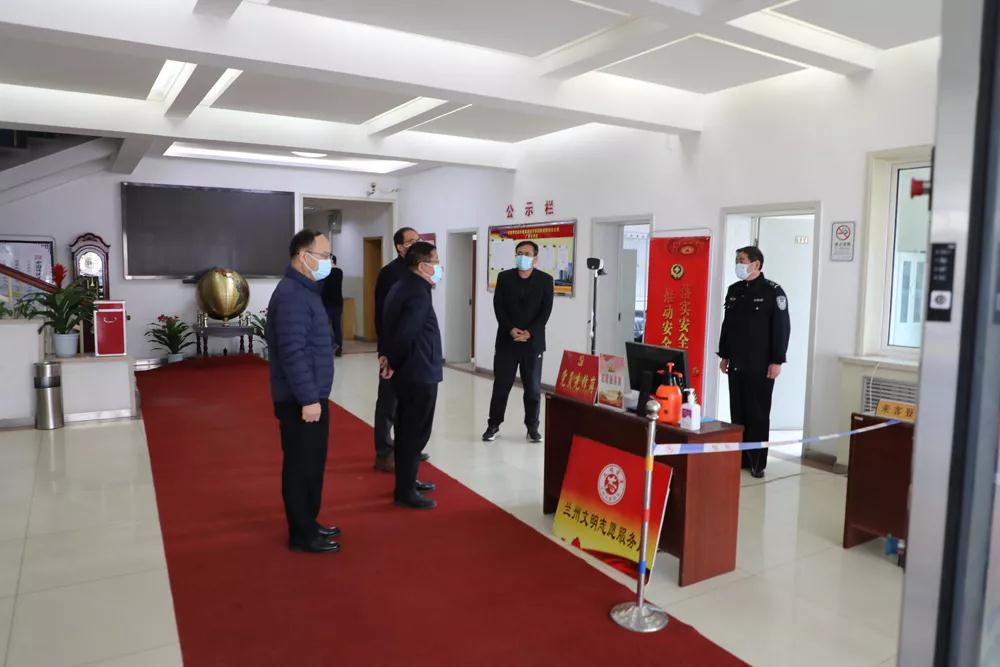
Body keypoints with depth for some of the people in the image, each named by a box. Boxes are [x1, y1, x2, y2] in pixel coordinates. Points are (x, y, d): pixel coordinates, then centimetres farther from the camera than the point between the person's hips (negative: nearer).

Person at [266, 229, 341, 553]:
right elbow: (293, 353, -25)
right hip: (300, 400, -10)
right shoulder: (292, 295, -19)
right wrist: (308, 399, -24)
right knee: (302, 465, 1)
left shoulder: (305, 290, 14)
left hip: (312, 395, 10)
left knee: (312, 463, 18)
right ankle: (302, 534, 13)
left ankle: (308, 524, 30)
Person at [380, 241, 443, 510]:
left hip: (409, 371, 10)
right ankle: (405, 491, 9)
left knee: (407, 428, 19)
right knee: (415, 432, 0)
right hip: (419, 373, -10)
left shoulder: (402, 286, 11)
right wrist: (393, 363, -11)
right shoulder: (418, 294, -21)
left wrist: (390, 357, 9)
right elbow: (404, 334, -26)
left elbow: (391, 326, 14)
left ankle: (407, 480, 32)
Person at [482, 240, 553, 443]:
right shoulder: (504, 277, 4)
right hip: (507, 339, 1)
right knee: (501, 385, 5)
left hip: (533, 341, 0)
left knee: (533, 387, 6)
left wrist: (530, 332, -15)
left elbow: (546, 311, -4)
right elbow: (498, 306, -2)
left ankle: (532, 427, 18)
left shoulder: (545, 280, 1)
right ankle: (493, 425, 16)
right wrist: (510, 329, -15)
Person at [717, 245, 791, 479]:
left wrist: (777, 361, -13)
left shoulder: (773, 292, -7)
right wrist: (724, 355, 13)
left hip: (761, 366, -5)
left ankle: (757, 462, 10)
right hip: (736, 364, 5)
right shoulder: (733, 290, 10)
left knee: (758, 414, 1)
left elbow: (782, 328, -9)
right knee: (737, 413, 9)